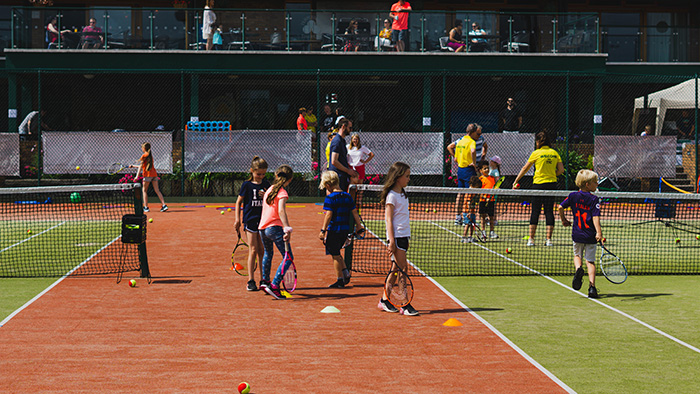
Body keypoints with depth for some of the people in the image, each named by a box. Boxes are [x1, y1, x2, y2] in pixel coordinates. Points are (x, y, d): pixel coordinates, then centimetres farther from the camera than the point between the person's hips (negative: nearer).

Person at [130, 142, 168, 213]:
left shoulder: (144, 155, -2)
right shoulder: (150, 155, 21)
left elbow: (140, 166, -8)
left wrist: (137, 175, -10)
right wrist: (133, 166, 37)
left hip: (147, 175, -7)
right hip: (154, 174, 7)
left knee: (144, 190, 4)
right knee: (157, 191, 4)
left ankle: (146, 207, -1)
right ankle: (164, 205, -7)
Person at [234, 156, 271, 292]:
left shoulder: (266, 184, 7)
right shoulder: (247, 185, -3)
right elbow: (239, 201, 4)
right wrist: (237, 219, -2)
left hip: (263, 220, 3)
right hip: (250, 220, -3)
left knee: (262, 251, 6)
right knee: (253, 250, -7)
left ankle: (263, 280, 14)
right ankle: (251, 281, -4)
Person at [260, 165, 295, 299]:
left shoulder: (269, 189, 14)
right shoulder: (282, 192, -10)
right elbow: (281, 211, -24)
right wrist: (287, 229, -32)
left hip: (263, 228, 8)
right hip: (275, 227, -8)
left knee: (268, 253, 33)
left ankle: (265, 280, 46)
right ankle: (274, 286, -18)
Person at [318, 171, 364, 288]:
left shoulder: (330, 197, -12)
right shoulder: (347, 196, 8)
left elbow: (328, 215, -17)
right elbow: (354, 212, 9)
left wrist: (323, 230, -15)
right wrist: (359, 226, 17)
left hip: (334, 229, -7)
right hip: (345, 230, 7)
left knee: (335, 255, 2)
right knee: (336, 253, 22)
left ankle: (340, 280, 6)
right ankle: (345, 272, 12)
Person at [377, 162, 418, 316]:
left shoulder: (402, 193, 15)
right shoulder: (391, 195, -11)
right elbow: (389, 220, -14)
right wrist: (392, 241, -18)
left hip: (404, 235, 9)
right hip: (396, 236, -9)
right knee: (402, 269, -9)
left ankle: (384, 301, 17)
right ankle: (405, 305, -8)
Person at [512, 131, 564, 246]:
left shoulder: (536, 153, -3)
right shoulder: (554, 153, 6)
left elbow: (525, 169, 3)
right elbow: (561, 170, 4)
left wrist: (516, 181, 12)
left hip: (538, 184, -3)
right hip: (552, 184, 3)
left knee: (535, 212, 2)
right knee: (549, 212, 6)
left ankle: (531, 239, 2)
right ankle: (549, 239, 2)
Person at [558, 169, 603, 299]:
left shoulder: (573, 195, 1)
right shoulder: (594, 199, -8)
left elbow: (560, 207, 1)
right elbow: (595, 217, -17)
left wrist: (564, 220, 17)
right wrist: (599, 232, -22)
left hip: (577, 234, 2)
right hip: (590, 236, -2)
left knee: (577, 255, 23)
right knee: (590, 261, 6)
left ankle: (578, 268, -10)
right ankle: (592, 287, -4)